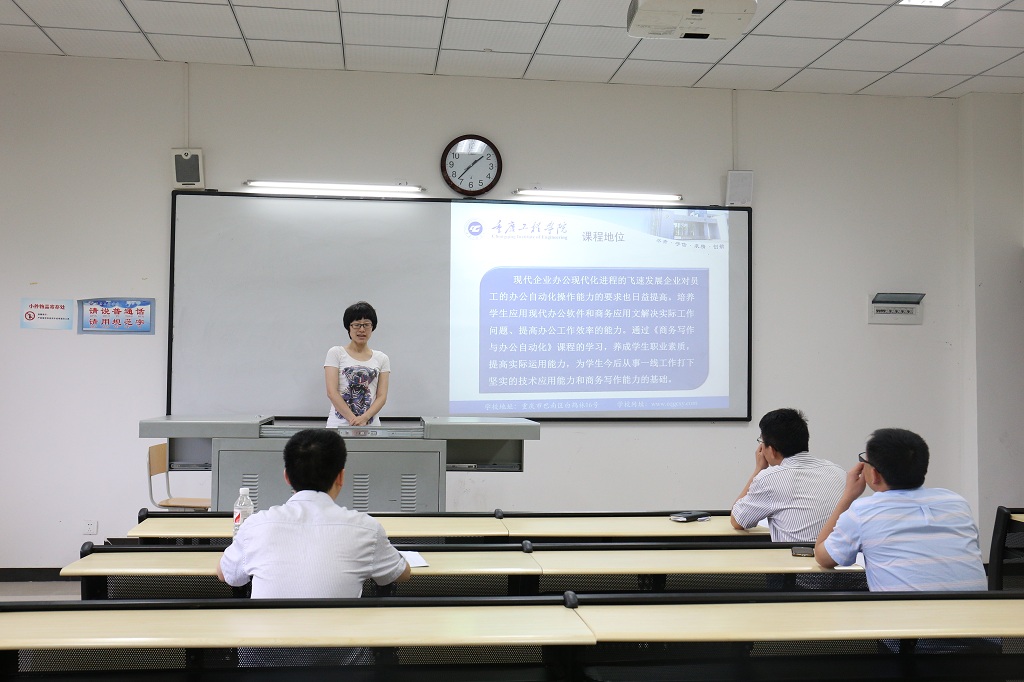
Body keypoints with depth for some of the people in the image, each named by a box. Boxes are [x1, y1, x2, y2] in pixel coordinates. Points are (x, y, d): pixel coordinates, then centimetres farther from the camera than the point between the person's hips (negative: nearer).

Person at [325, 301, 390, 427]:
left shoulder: (382, 359, 12)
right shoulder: (336, 353, 5)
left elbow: (382, 396, 4)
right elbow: (332, 392, -4)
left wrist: (364, 418, -13)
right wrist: (353, 419, -13)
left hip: (370, 424, 2)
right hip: (339, 423, -1)